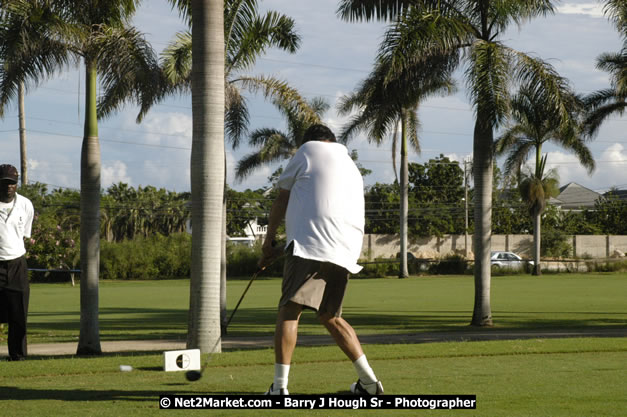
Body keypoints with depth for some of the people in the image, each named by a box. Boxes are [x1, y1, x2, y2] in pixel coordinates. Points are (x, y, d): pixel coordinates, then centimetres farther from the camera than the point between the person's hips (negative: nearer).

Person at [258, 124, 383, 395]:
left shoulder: (309, 149, 11)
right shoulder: (351, 167, 31)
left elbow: (281, 200, 11)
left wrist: (269, 241, 19)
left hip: (312, 244, -7)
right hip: (345, 252, 7)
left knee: (289, 310, -9)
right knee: (330, 317, 17)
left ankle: (279, 387, -18)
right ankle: (369, 382, 12)